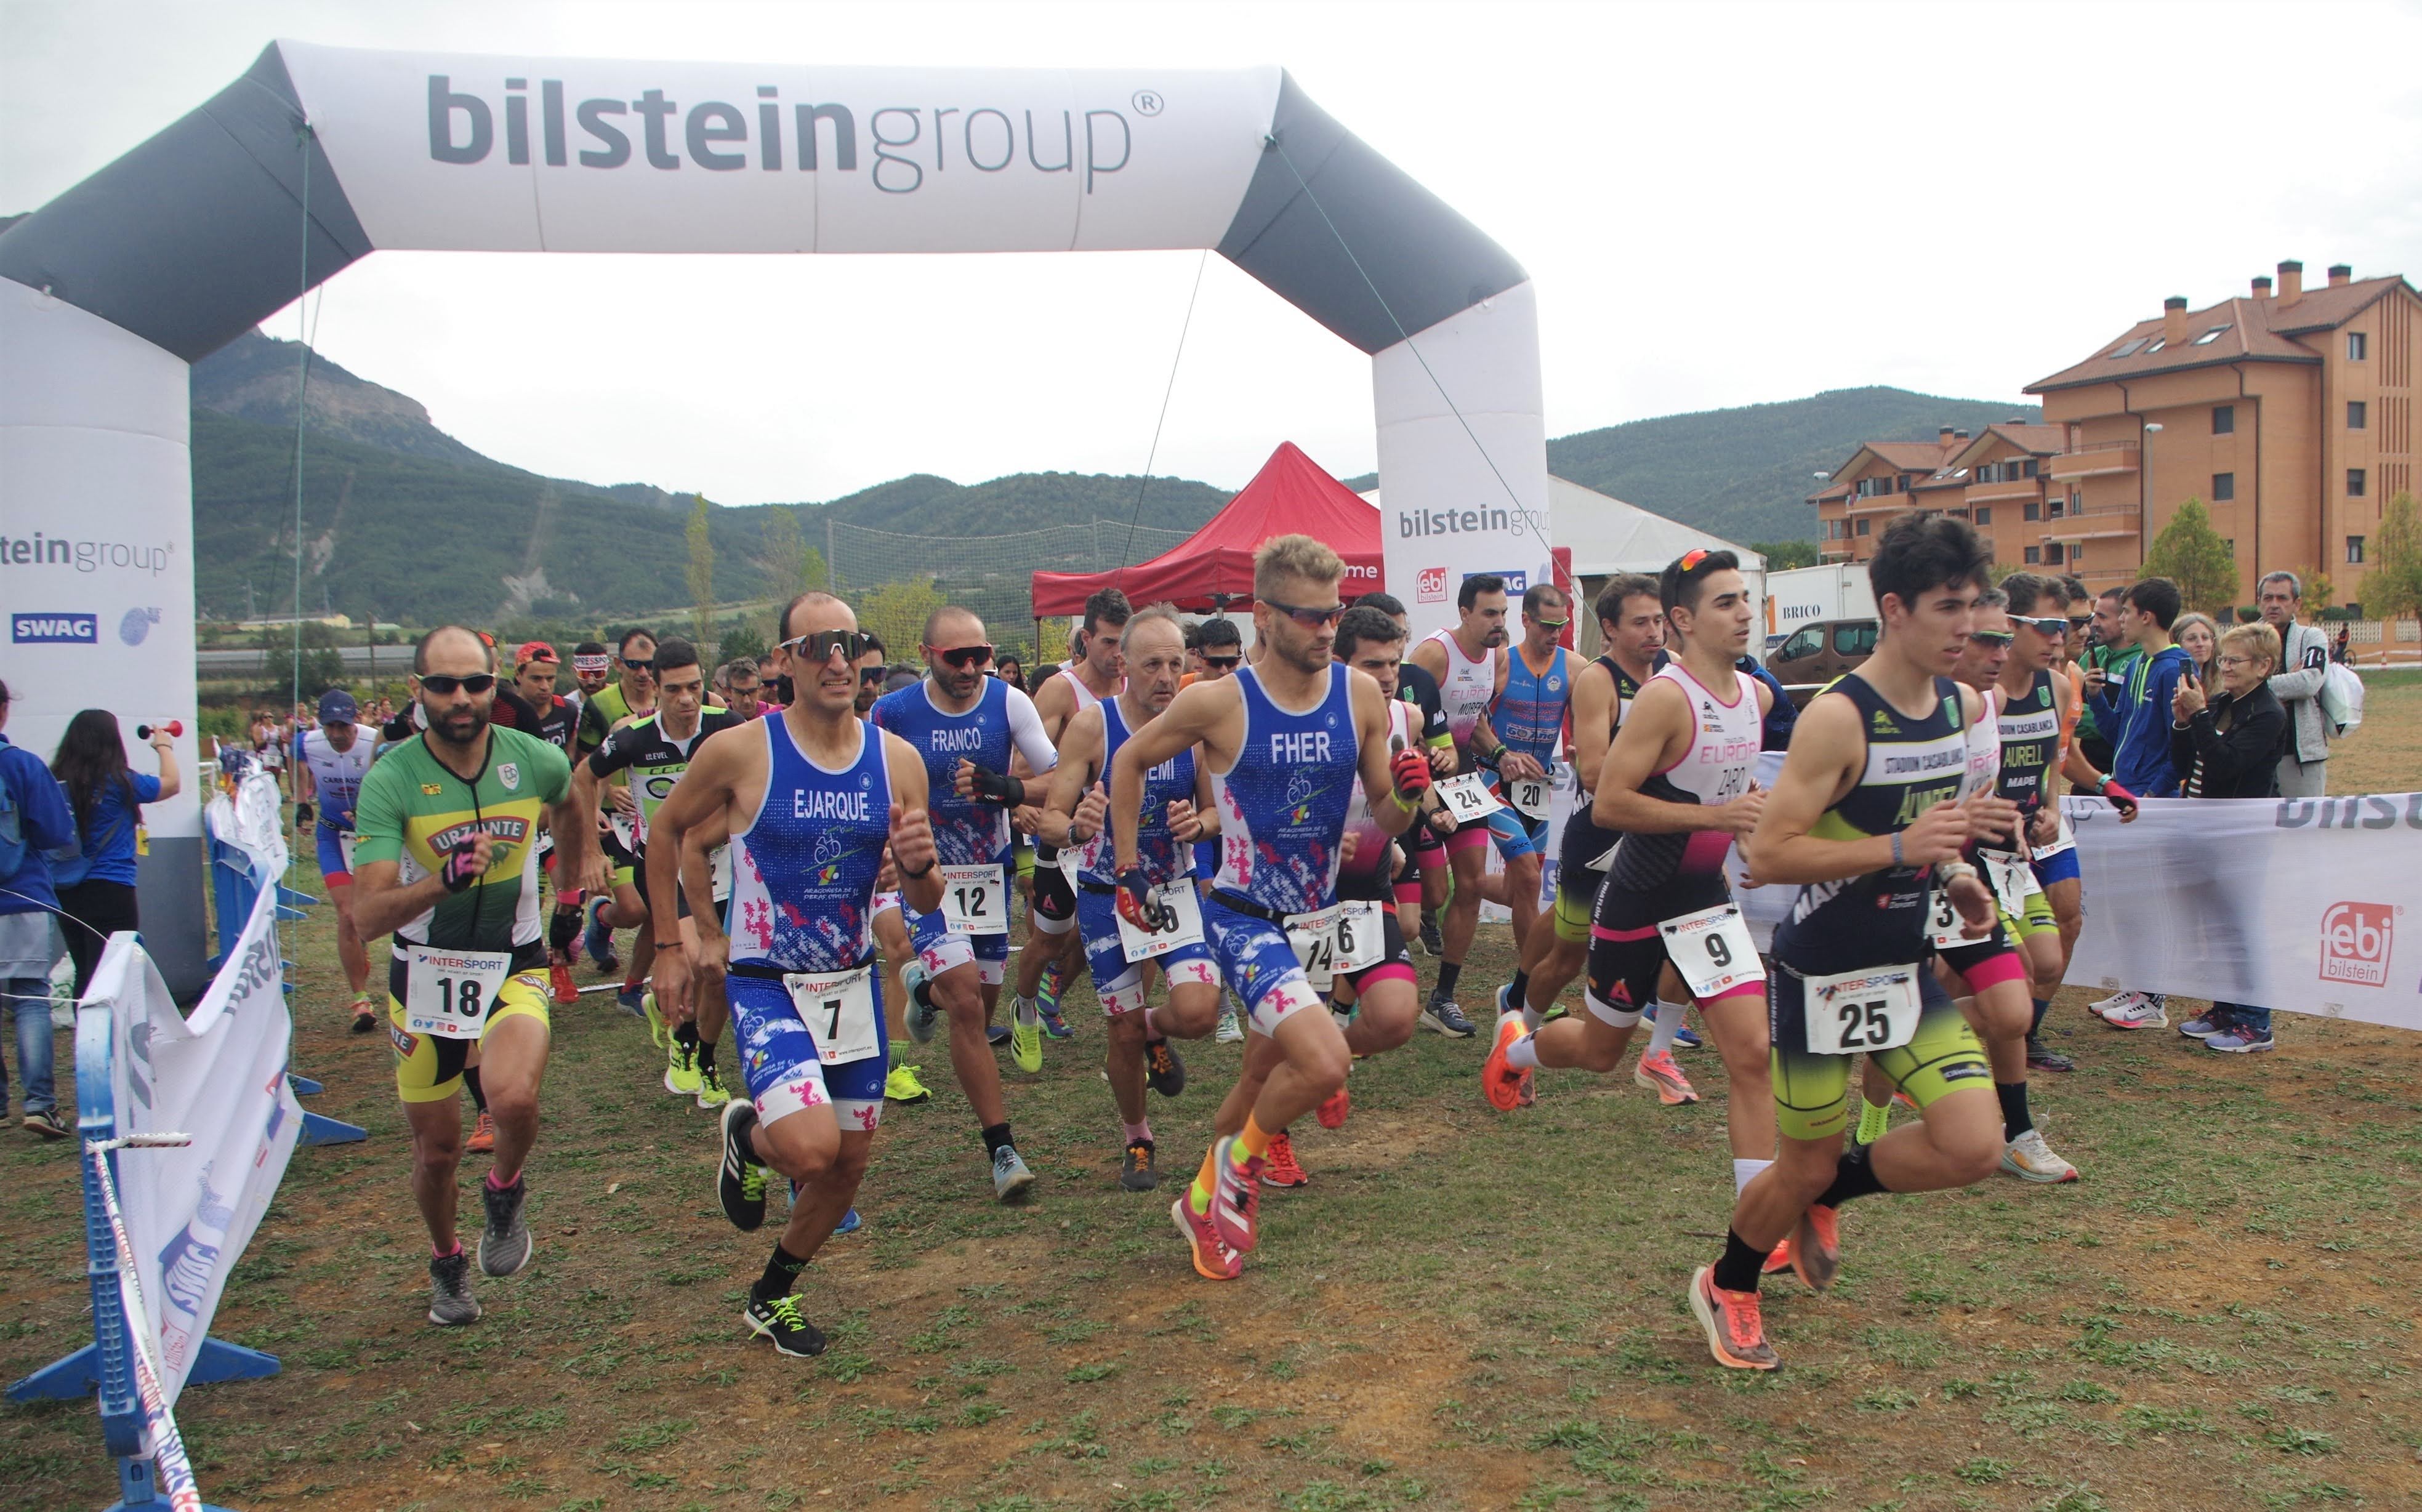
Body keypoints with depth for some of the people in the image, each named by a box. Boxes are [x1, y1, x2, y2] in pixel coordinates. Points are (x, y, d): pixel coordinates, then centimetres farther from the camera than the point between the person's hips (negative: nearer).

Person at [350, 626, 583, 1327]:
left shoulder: (537, 761, -10)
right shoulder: (389, 781, -17)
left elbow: (569, 811, 16)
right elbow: (367, 916, -24)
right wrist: (443, 880, -41)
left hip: (514, 967, 0)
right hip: (424, 975, 0)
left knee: (514, 1099, -28)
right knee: (436, 1150, 11)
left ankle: (506, 1193, 6)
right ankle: (446, 1264, 41)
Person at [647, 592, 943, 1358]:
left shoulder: (898, 760, -4)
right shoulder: (740, 751, -14)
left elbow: (927, 901, 1)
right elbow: (666, 831, 5)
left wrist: (919, 866, -22)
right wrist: (672, 943, 6)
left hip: (855, 984, 5)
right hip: (767, 985, -4)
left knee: (849, 1164, 12)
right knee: (810, 1148, -22)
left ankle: (772, 1296, 38)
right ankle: (746, 1136, 15)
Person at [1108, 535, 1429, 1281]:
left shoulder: (1361, 695, -5)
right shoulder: (1217, 702, -15)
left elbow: (1385, 820, 4)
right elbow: (1129, 762, 2)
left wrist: (1407, 797, -19)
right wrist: (1127, 871, 2)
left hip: (1321, 911, 5)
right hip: (1244, 915, -5)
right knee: (1325, 1064, -22)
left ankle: (1209, 1195, 40)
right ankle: (1241, 1158, 8)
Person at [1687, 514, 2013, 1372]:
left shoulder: (1961, 707, 3)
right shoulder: (1838, 718, -20)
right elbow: (1768, 856, -24)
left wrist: (1953, 873, 2)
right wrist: (1902, 846, -30)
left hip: (1908, 969, 7)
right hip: (1821, 977, -6)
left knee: (1974, 1149, -5)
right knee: (1806, 1165, 6)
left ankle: (1827, 1196, 24)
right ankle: (1726, 1289, 35)